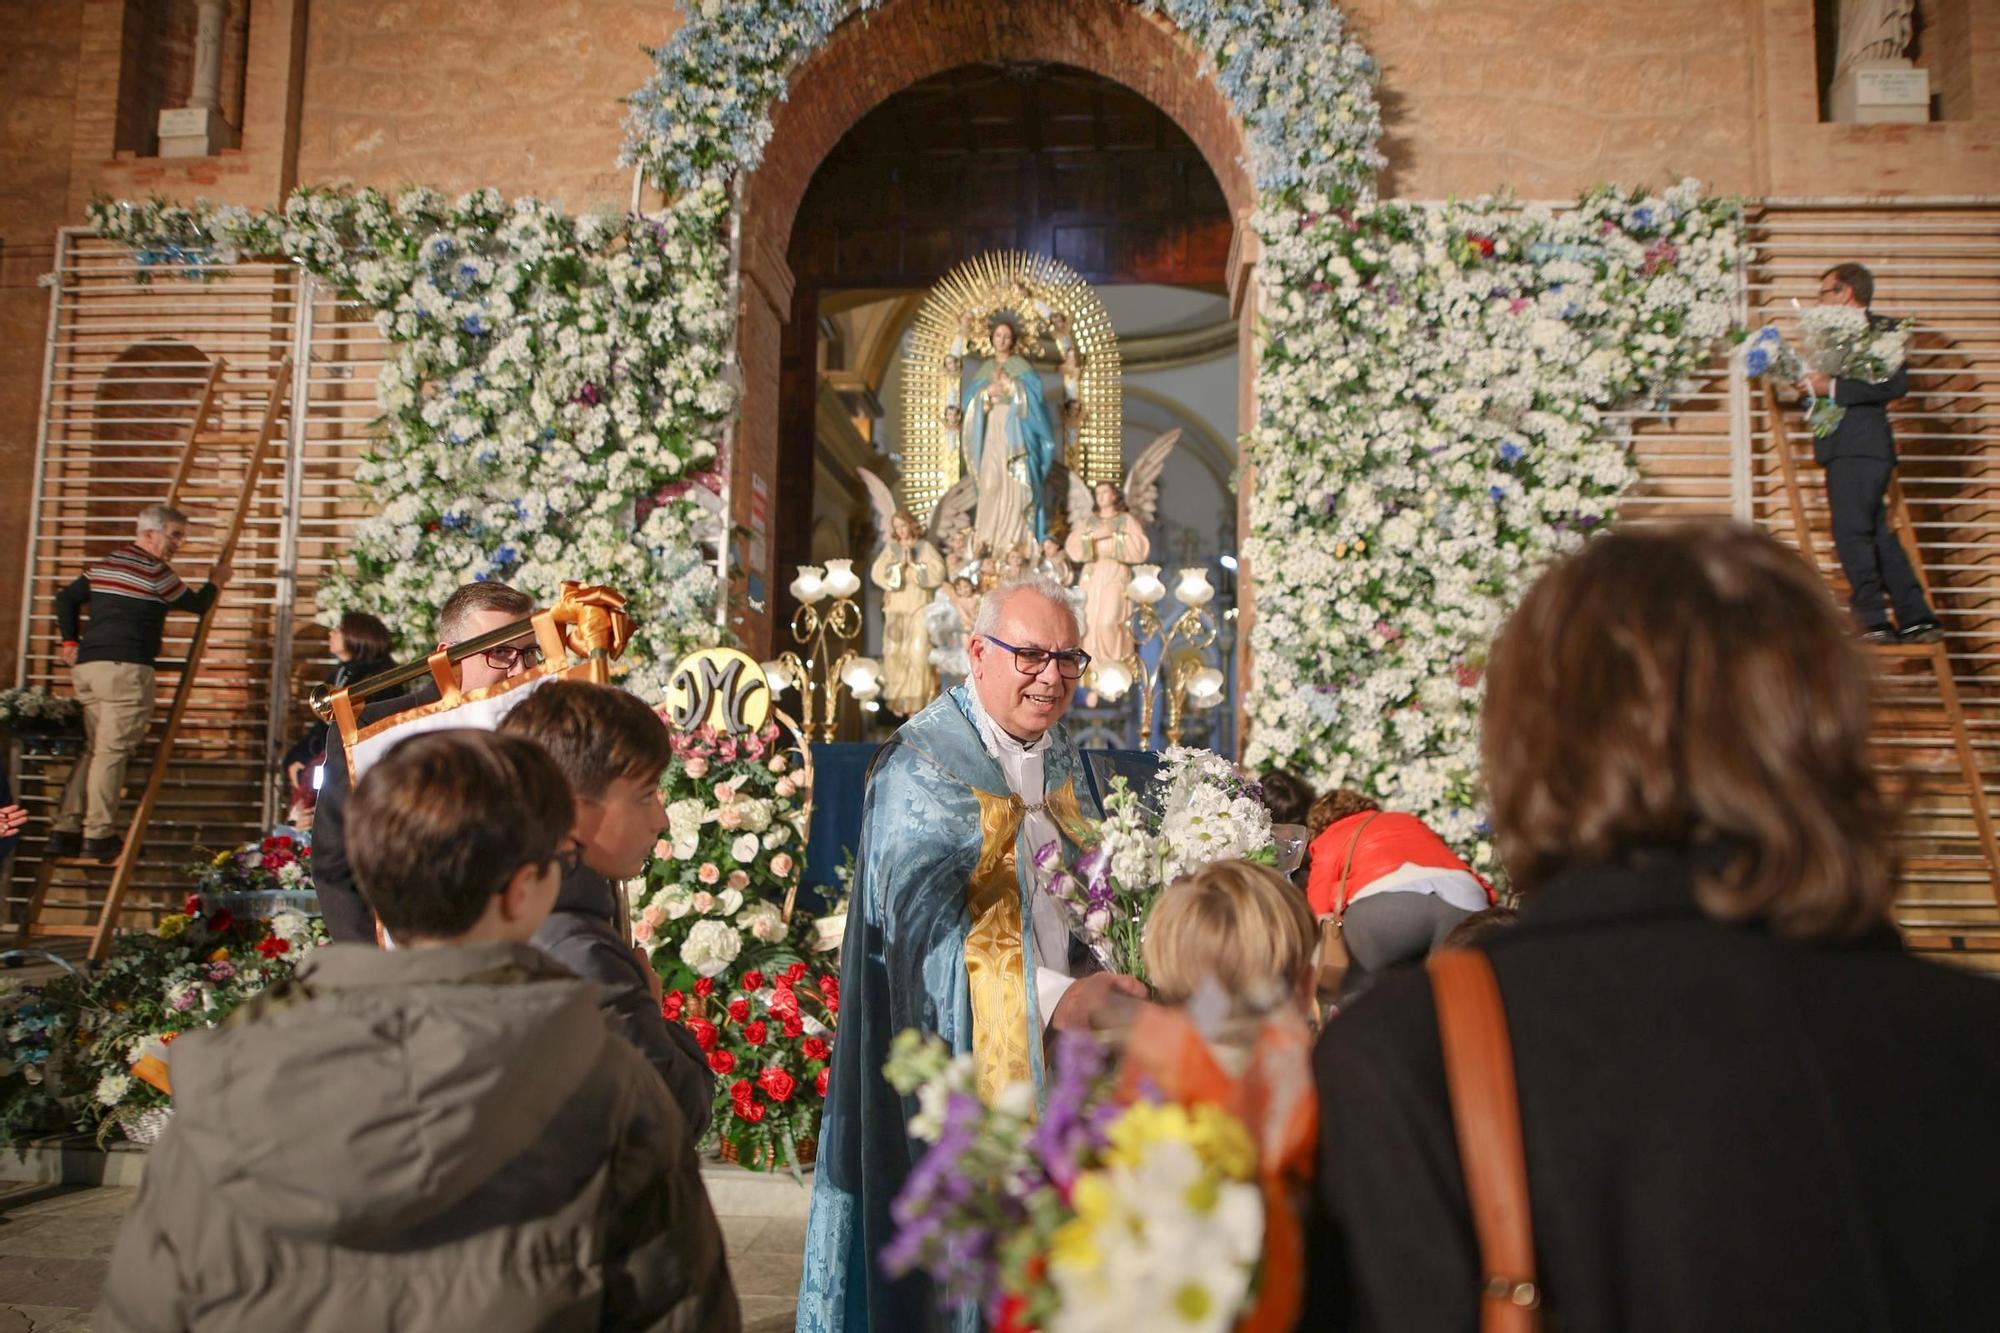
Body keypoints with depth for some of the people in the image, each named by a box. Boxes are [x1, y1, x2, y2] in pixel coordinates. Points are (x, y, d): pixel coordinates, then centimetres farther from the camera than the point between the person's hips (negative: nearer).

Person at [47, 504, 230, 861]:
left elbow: (66, 599, 23)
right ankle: (99, 836, -7)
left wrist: (71, 642, 24)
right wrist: (216, 582, 23)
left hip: (87, 667, 8)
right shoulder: (155, 572, -4)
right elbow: (198, 604, 5)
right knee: (111, 751, -7)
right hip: (126, 669, -8)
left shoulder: (102, 566, 19)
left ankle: (65, 830, 9)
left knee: (92, 749, 12)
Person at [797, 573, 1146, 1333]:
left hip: (1054, 1043, 6)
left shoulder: (1060, 758, 8)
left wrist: (1096, 983, 1)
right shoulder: (924, 766, -15)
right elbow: (926, 921, -24)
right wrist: (1054, 997, -30)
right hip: (964, 1055, -6)